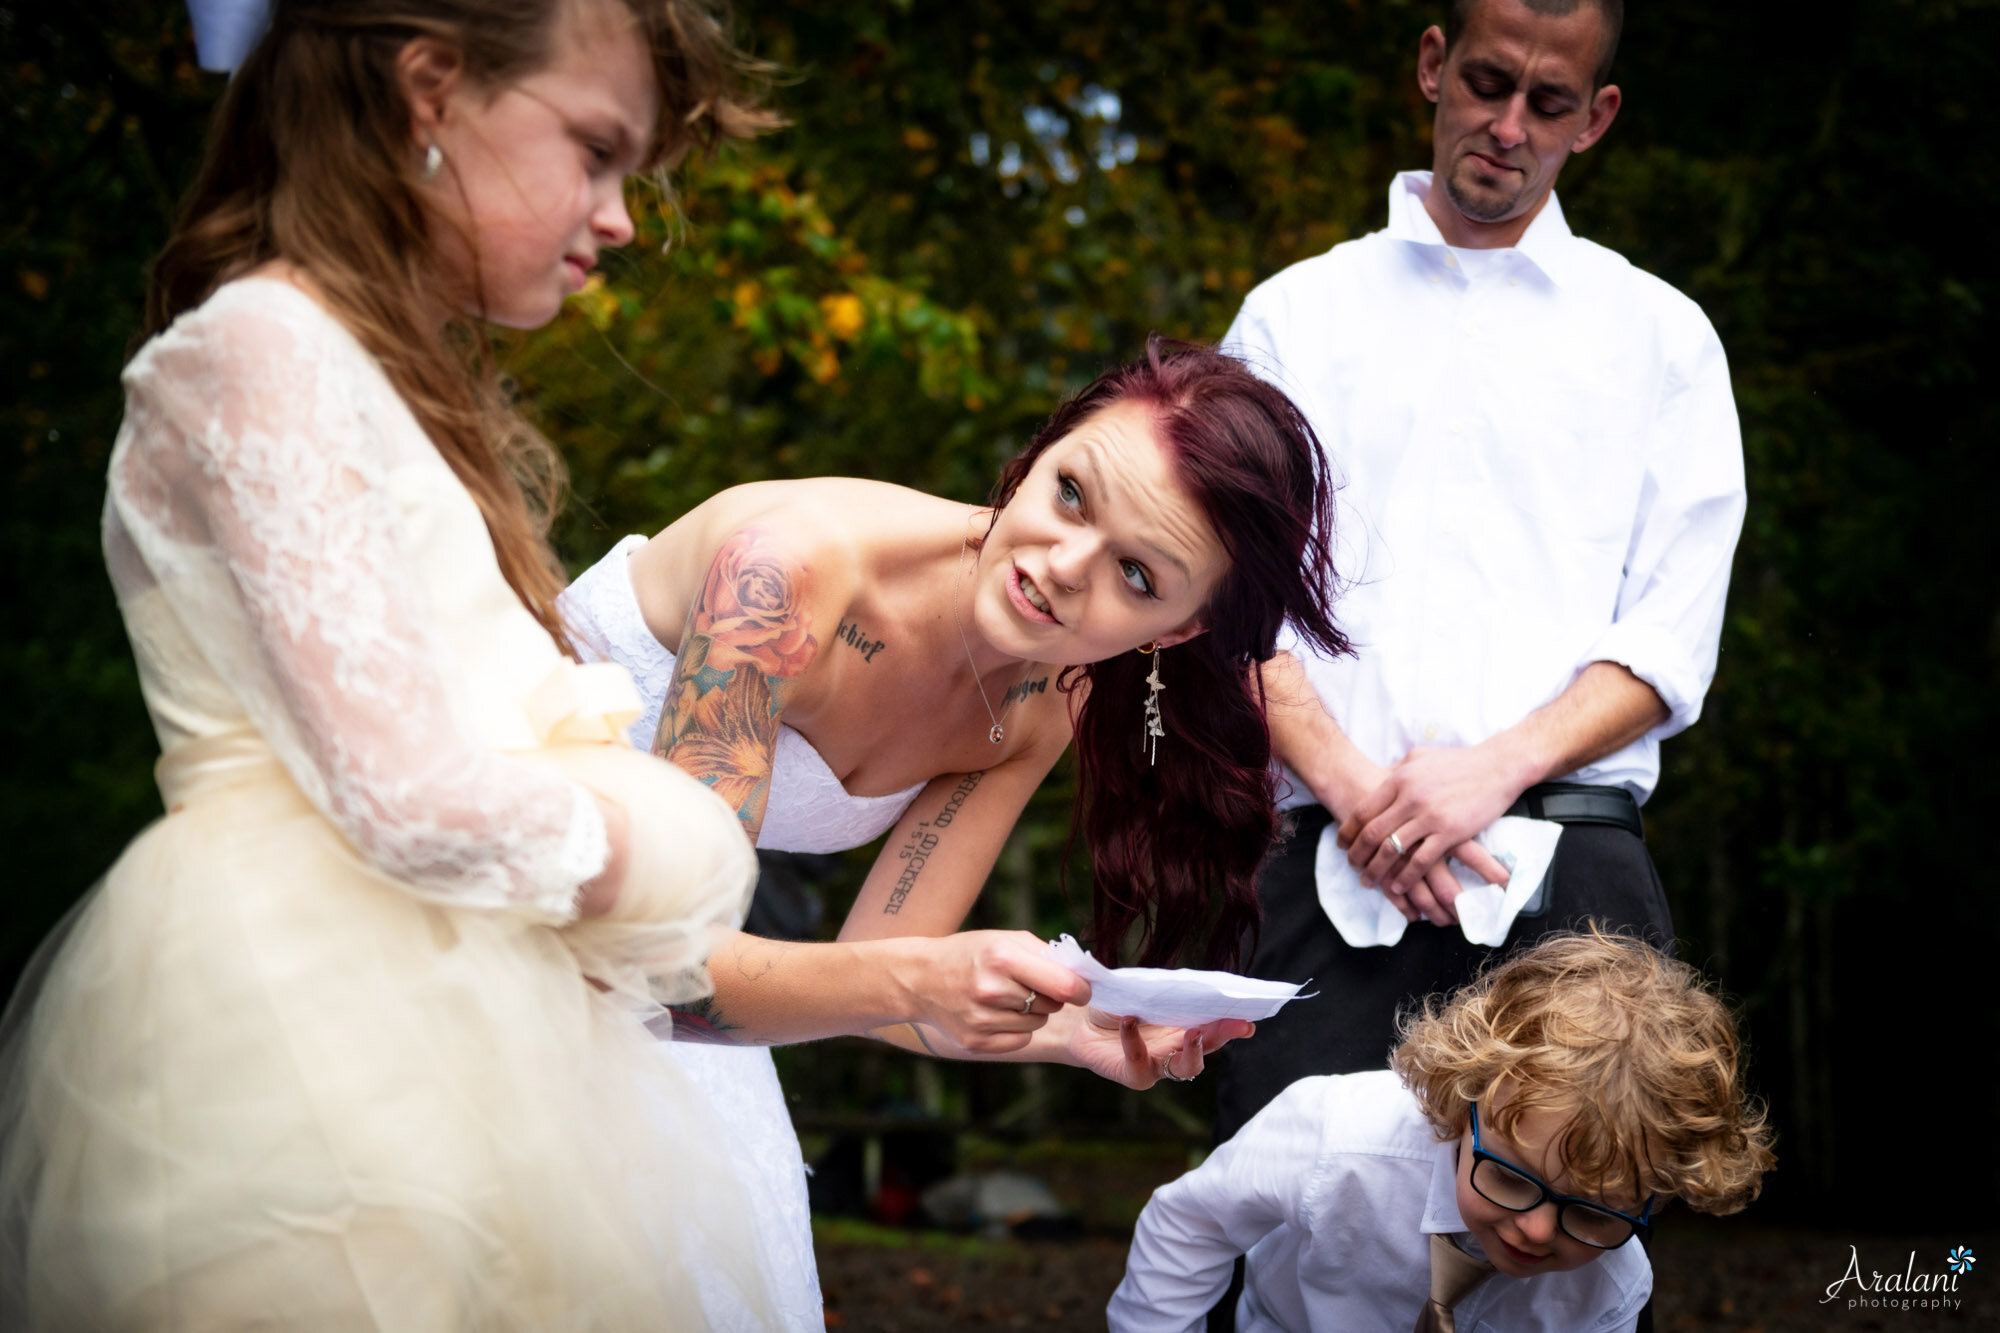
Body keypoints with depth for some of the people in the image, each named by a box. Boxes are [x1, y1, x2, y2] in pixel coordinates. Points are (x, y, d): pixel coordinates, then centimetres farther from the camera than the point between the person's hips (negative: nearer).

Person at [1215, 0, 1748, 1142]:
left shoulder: (1659, 335, 15)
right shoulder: (1296, 316, 16)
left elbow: (1673, 643, 6)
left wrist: (1497, 768, -10)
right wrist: (1353, 784, -10)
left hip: (1570, 874, 0)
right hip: (1337, 868, 0)